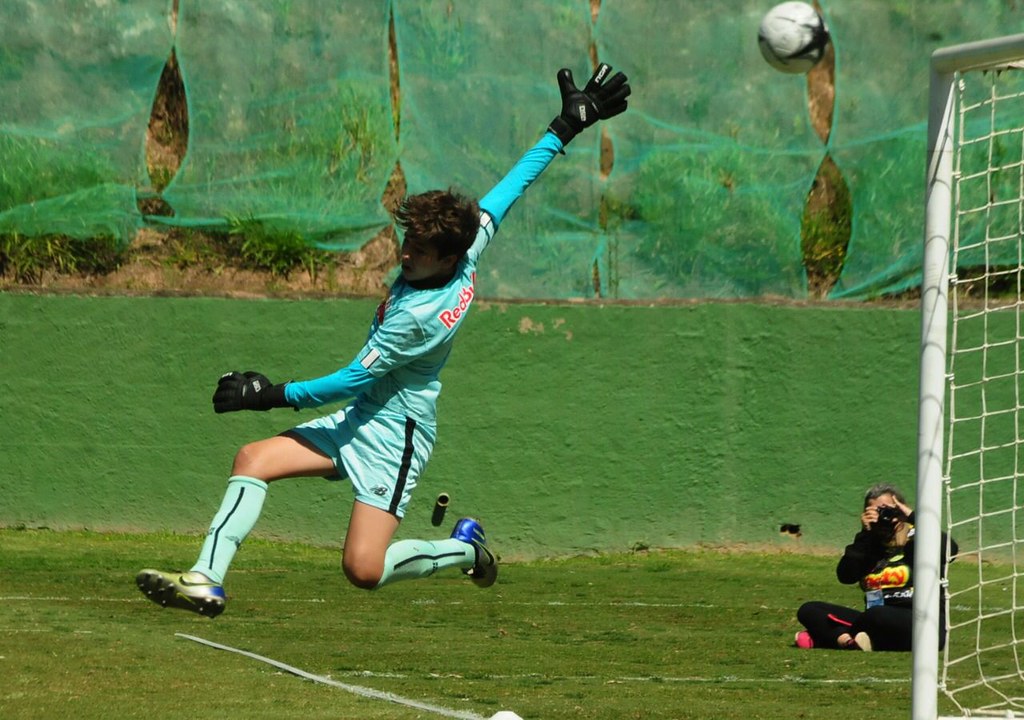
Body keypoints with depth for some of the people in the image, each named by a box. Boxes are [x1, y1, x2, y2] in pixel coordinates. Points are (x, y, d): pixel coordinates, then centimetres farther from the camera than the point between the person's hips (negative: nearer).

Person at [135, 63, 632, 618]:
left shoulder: (419, 317, -28)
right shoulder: (468, 250, -5)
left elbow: (354, 379, -21)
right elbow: (513, 184, 4)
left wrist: (275, 395, -16)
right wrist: (568, 126, 13)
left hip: (395, 432, -10)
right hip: (361, 419, 10)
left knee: (364, 570, -14)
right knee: (253, 460, -5)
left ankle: (464, 549, 13)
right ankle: (206, 580, -13)